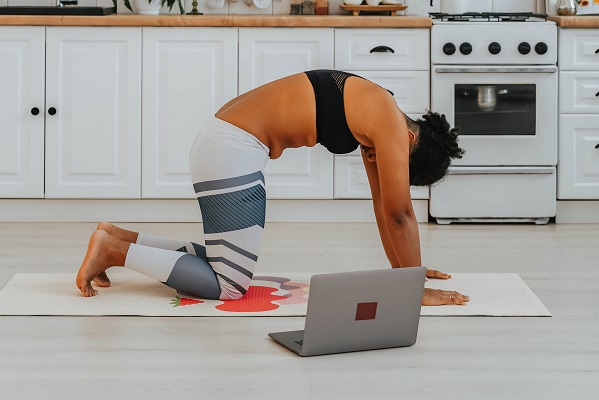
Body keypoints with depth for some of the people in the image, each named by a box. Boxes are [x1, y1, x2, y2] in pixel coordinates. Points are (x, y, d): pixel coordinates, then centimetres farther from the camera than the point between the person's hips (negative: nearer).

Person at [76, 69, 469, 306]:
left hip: (227, 142, 10)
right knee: (230, 285, -5)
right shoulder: (390, 123, -13)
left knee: (225, 262, 16)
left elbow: (383, 203, 21)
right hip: (232, 150, -10)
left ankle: (120, 239, 15)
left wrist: (404, 268, 24)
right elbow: (399, 212, -10)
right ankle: (113, 249, -4)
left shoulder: (374, 117, 14)